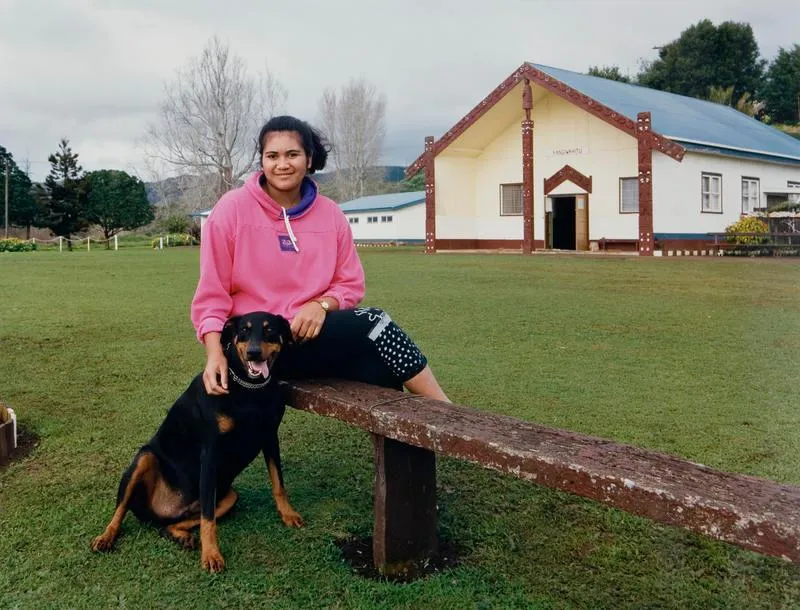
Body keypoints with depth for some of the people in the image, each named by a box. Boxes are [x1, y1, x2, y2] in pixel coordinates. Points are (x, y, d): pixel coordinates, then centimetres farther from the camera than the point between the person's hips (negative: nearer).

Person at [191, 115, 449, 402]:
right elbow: (212, 292, -4)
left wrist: (321, 305, -14)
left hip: (313, 332, 5)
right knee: (373, 322, -24)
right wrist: (215, 354, -18)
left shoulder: (330, 213, 5)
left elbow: (351, 283, 8)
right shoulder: (232, 208, -5)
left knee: (379, 365, -26)